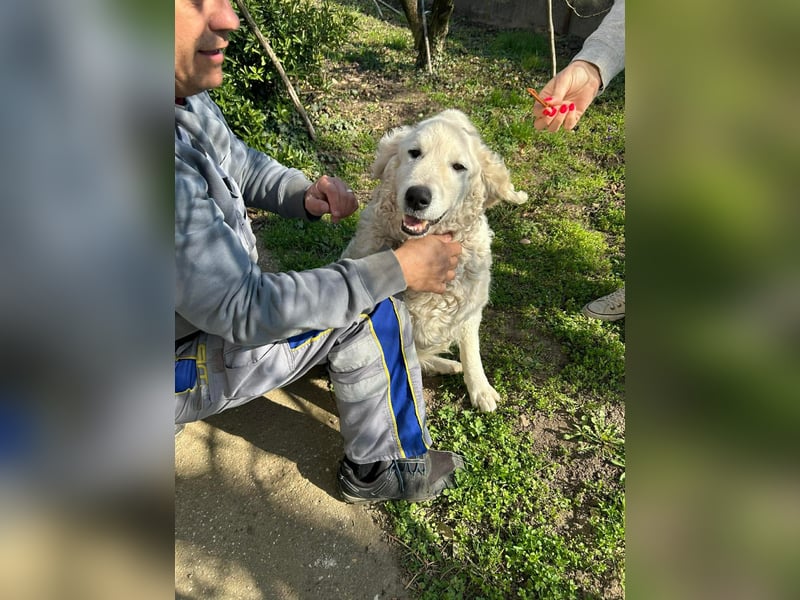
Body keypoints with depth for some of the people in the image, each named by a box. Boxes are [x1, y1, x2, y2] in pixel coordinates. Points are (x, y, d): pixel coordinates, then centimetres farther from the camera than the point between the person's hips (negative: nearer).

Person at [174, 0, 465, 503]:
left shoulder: (190, 96, -10)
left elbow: (243, 166, 8)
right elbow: (243, 310, -33)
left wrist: (306, 195, -14)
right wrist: (400, 269, -29)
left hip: (210, 302, 8)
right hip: (184, 362, -8)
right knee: (373, 315, -15)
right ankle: (382, 469, 7)